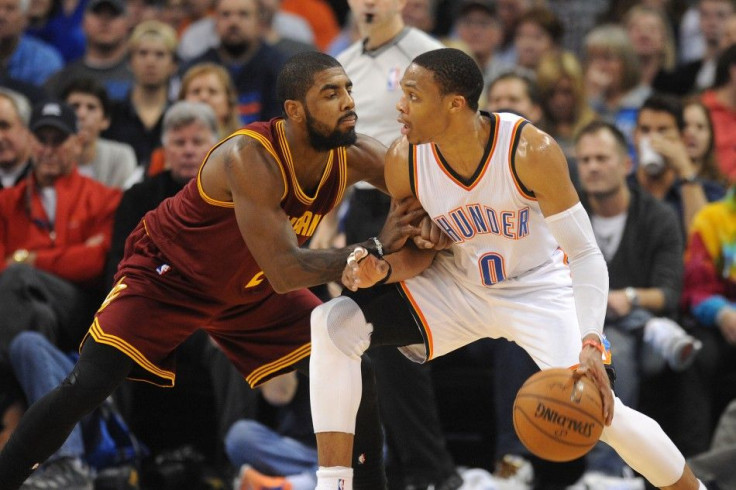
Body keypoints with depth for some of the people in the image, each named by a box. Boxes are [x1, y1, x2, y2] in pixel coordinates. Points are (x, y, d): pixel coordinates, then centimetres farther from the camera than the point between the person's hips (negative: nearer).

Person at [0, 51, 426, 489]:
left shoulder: (355, 157, -18)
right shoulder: (251, 157, -36)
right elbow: (285, 273, -39)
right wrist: (376, 248, -35)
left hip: (251, 289, 7)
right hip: (168, 275, -6)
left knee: (359, 378, -3)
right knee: (84, 389, -21)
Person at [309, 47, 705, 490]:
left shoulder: (531, 151, -31)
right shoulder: (404, 161, -19)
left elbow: (585, 255, -27)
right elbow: (420, 252, -3)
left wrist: (591, 346, -40)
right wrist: (382, 270, -28)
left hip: (538, 290, -4)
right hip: (457, 287, 4)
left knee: (594, 410, -18)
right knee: (333, 324, -15)